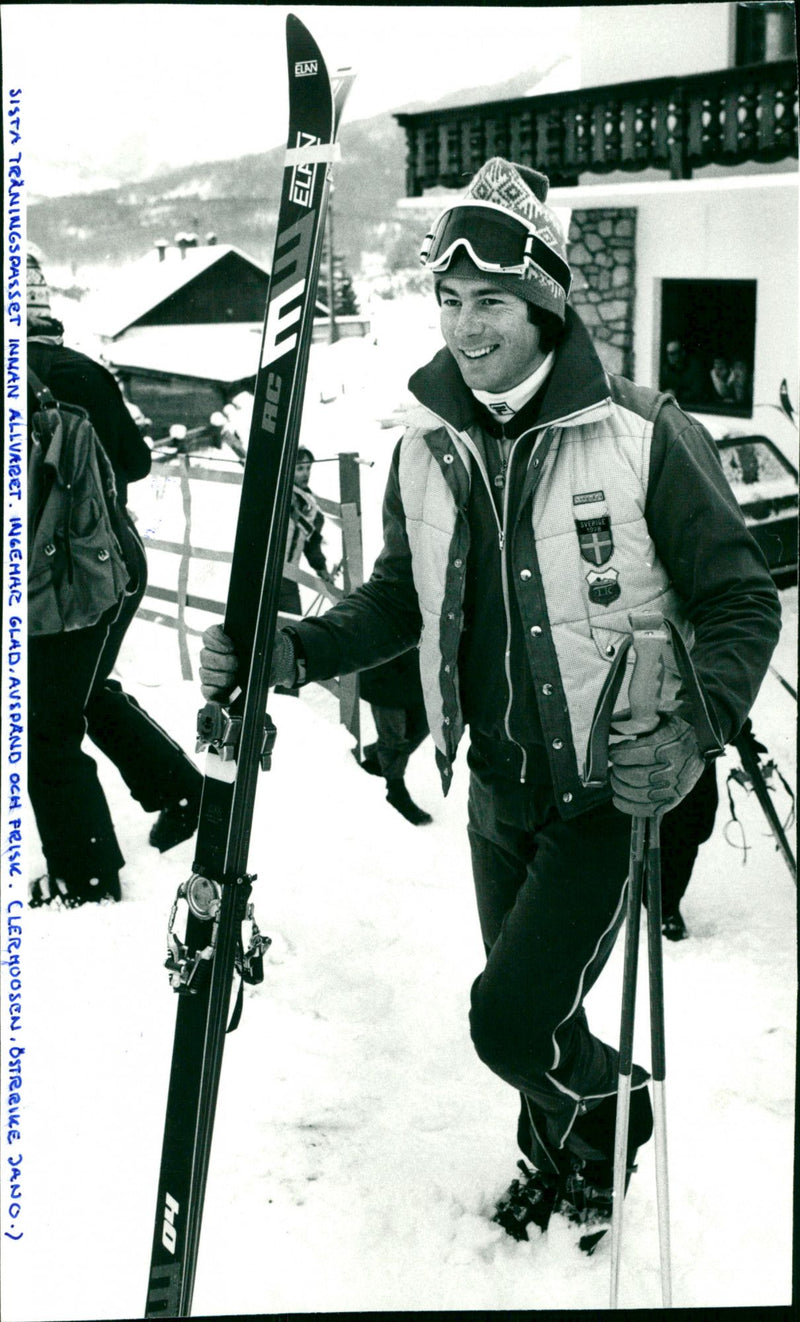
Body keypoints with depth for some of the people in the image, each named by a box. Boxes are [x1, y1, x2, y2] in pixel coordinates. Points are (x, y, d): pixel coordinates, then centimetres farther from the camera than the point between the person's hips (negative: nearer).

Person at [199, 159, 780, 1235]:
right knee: (526, 1015, 20)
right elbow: (402, 598, 8)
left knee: (513, 1019, -11)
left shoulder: (641, 434, -18)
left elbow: (741, 600, -12)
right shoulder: (427, 448, -2)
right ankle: (559, 1168, 50)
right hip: (498, 788, 5)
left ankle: (609, 1109, 25)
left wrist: (696, 726, -28)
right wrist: (295, 653, -9)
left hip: (612, 788, -5)